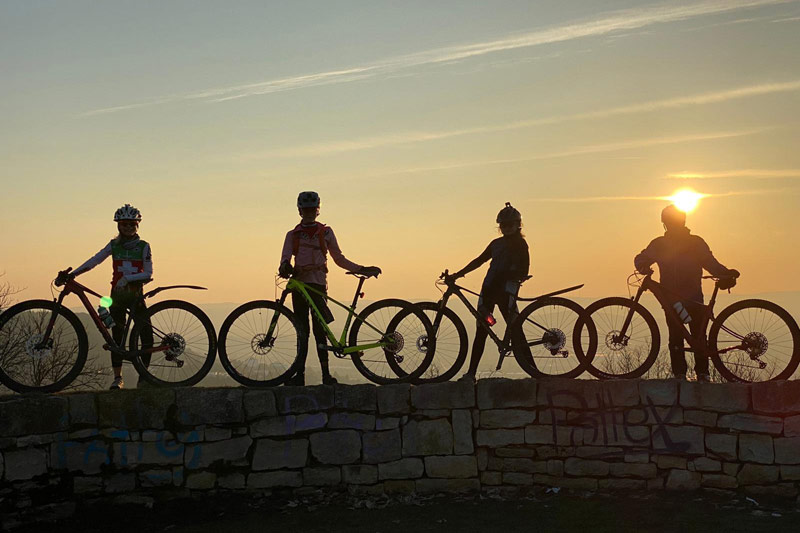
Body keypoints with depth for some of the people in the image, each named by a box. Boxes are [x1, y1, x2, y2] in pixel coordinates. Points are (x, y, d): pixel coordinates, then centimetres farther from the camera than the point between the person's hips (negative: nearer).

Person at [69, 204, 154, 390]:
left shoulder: (143, 246, 1)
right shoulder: (114, 245, 7)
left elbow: (148, 274, -5)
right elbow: (94, 261, 3)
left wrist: (127, 278, -18)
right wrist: (71, 274, -6)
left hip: (135, 294, -2)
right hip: (117, 294, 2)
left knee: (146, 333, -13)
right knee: (117, 336, 2)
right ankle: (117, 378, 9)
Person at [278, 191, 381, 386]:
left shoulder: (325, 232, 13)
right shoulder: (293, 235, 16)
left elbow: (339, 259, 15)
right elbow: (285, 257, 2)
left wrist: (361, 269, 7)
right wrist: (284, 267, -21)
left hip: (318, 284, -2)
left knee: (319, 329, -9)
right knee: (302, 331, 2)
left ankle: (326, 374, -8)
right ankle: (299, 374, 2)